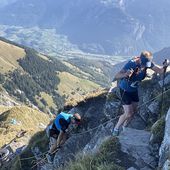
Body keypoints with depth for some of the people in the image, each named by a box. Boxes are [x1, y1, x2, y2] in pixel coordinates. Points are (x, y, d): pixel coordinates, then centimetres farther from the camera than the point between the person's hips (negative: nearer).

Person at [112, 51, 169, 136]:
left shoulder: (148, 63, -18)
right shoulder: (131, 64, -34)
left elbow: (160, 71, -18)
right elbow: (116, 76, -40)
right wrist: (125, 75, -60)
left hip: (134, 90, 6)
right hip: (125, 90, -6)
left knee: (134, 111, 17)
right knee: (128, 114, -10)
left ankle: (124, 127, 39)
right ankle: (116, 129, 12)